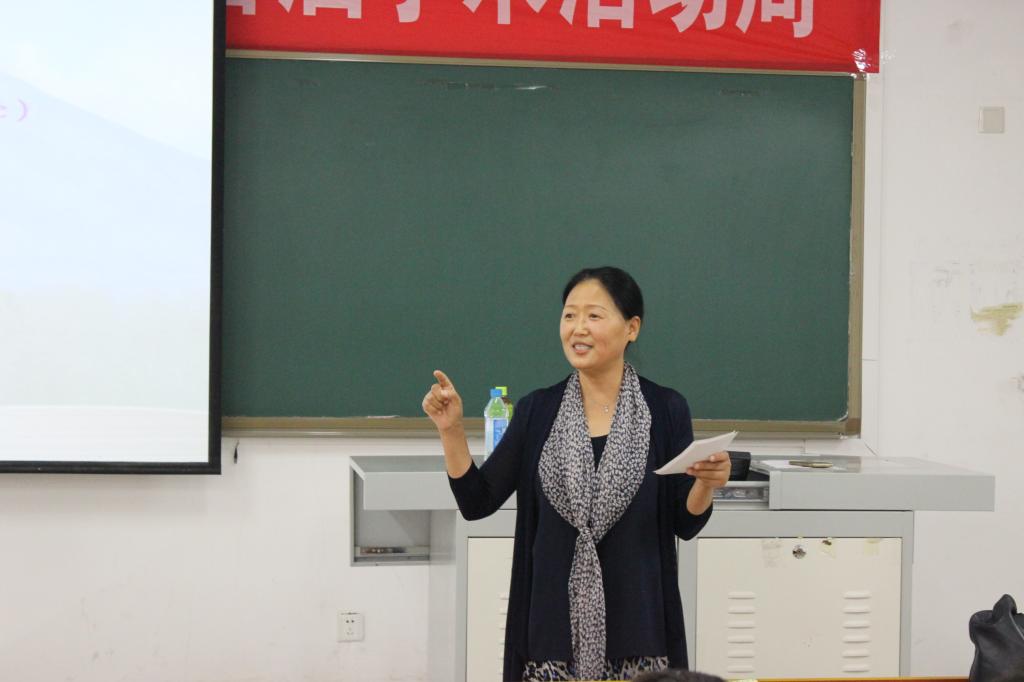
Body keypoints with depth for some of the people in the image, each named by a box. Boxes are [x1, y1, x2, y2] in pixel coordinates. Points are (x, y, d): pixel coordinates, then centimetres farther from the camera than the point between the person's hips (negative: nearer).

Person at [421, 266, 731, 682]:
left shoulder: (666, 409, -2)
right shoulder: (536, 410, 3)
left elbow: (684, 525, 0)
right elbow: (477, 503, 2)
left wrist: (707, 484, -19)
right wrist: (451, 430, -9)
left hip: (635, 621, -1)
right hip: (554, 622, 1)